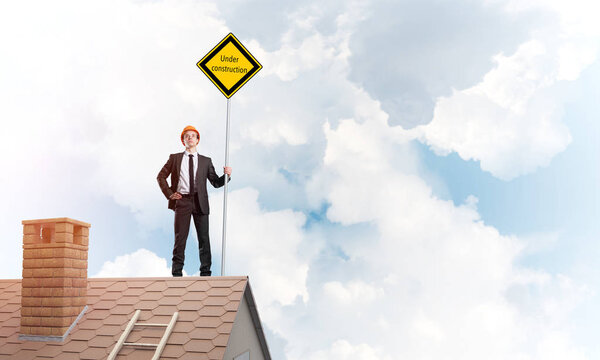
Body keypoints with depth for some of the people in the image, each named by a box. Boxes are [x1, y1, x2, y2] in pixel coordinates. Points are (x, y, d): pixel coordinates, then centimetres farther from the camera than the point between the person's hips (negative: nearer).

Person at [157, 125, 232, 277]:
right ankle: (177, 273, 7)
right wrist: (169, 194, 3)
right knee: (180, 237, -1)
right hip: (182, 201, -1)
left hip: (200, 202, 1)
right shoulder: (175, 158, 12)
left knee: (204, 238, 0)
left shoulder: (206, 161, 14)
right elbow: (161, 176, 14)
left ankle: (205, 272, 8)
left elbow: (216, 183, 11)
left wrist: (226, 175, -7)